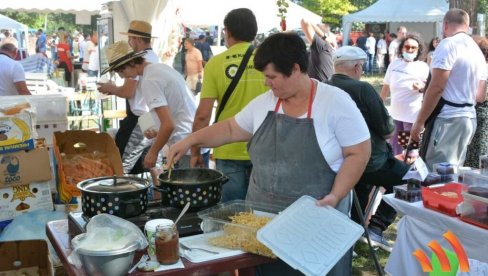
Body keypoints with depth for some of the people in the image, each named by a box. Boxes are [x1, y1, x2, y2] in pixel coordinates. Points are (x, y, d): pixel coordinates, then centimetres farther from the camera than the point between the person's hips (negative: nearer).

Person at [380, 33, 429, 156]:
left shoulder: (423, 67, -8)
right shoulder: (394, 64, 3)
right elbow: (386, 86, 13)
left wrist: (421, 88, -29)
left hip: (413, 115, -4)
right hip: (395, 113, 5)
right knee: (394, 146, 17)